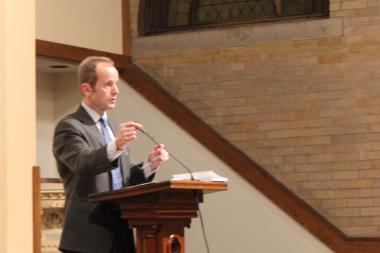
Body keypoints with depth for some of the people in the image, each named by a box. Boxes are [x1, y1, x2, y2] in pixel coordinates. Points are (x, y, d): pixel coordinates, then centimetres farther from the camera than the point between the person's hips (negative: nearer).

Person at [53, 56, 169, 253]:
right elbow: (83, 163, -25)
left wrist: (149, 165, 1)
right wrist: (116, 146, -42)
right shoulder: (69, 127, -6)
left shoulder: (112, 128, 20)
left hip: (120, 236, 8)